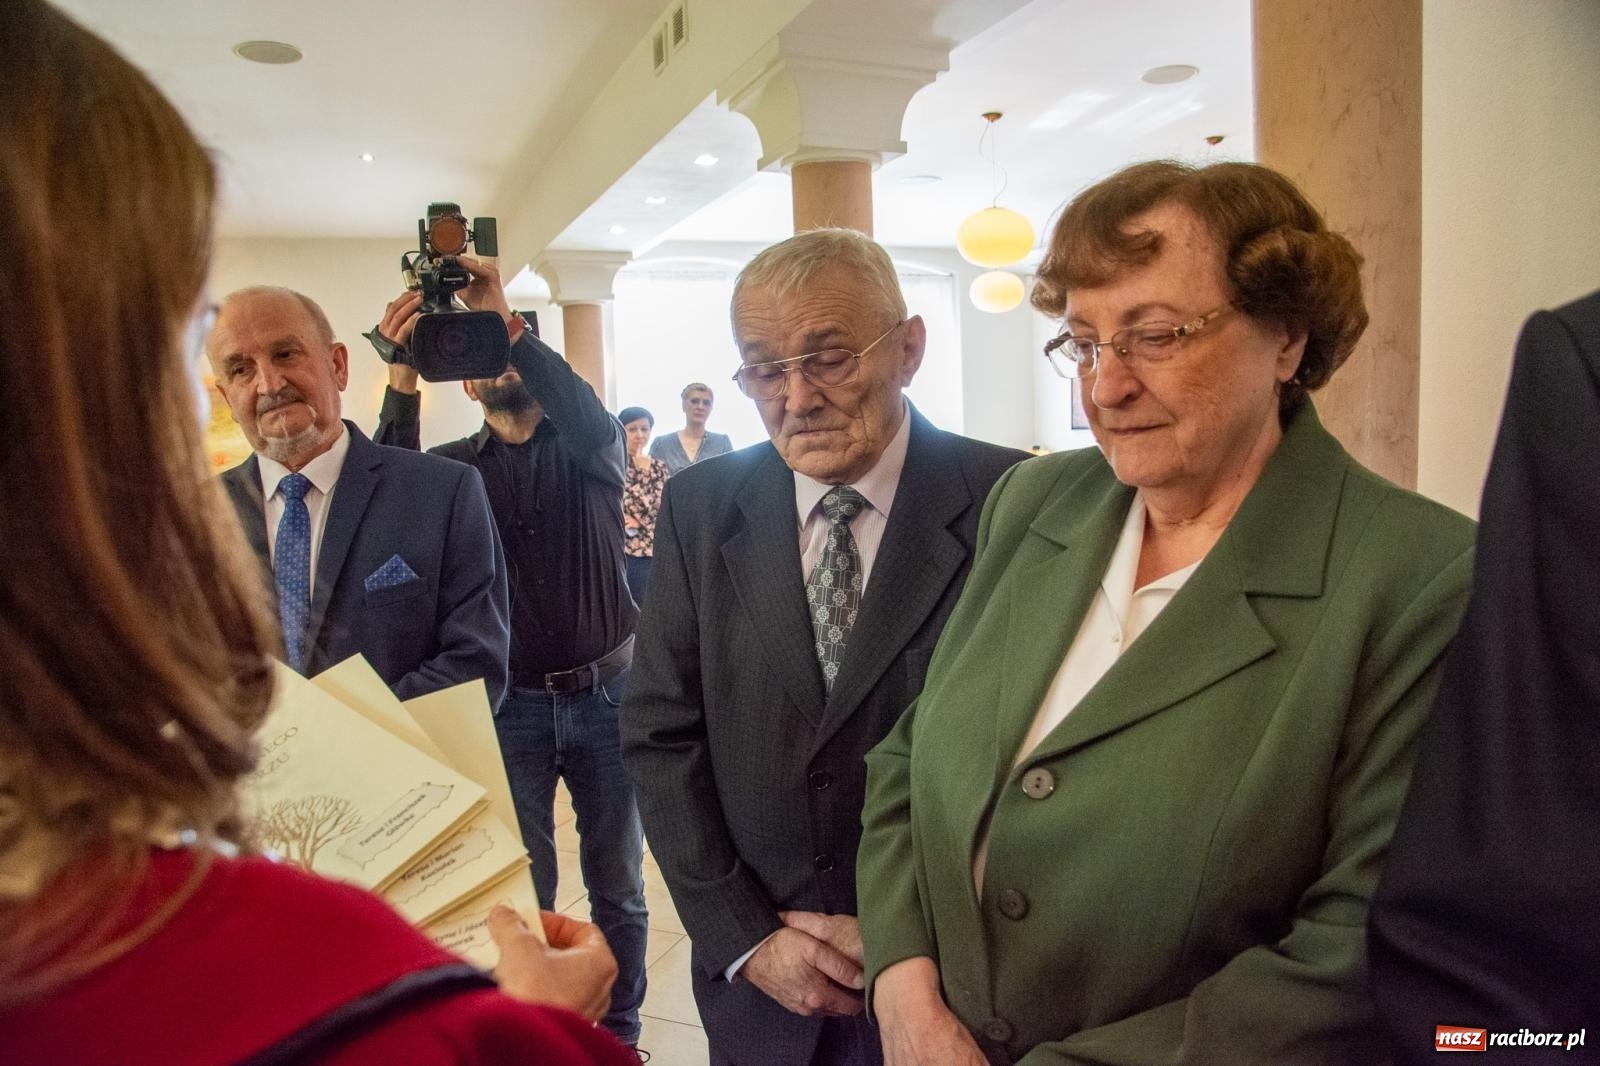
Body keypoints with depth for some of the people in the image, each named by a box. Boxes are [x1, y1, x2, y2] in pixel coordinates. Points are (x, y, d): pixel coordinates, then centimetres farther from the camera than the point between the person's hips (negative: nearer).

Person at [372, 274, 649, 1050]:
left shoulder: (588, 447, 3)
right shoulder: (455, 465, 7)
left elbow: (591, 422, -22)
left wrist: (509, 323, -31)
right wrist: (402, 385, -27)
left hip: (604, 690, 0)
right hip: (510, 700, 1)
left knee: (617, 883, 11)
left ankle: (619, 1029, 27)